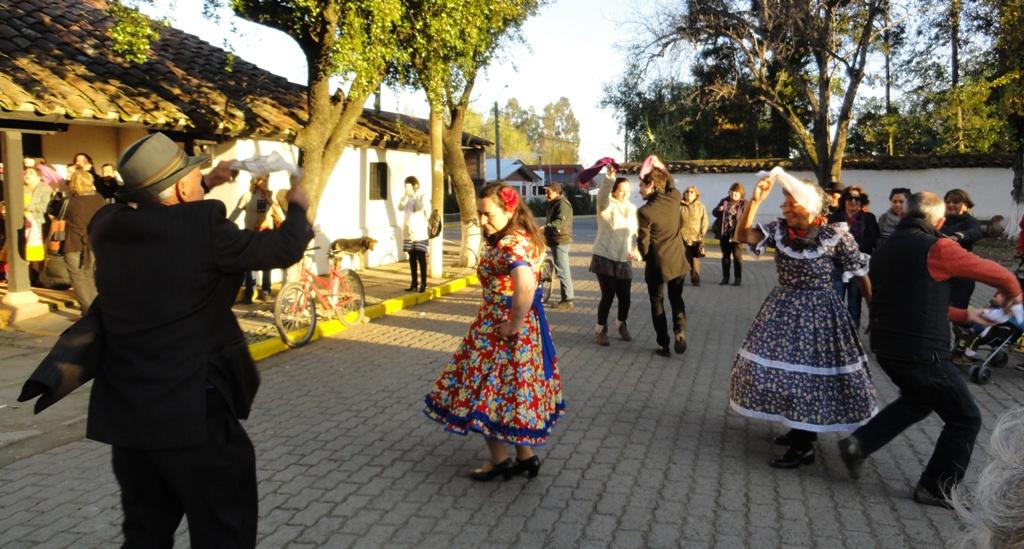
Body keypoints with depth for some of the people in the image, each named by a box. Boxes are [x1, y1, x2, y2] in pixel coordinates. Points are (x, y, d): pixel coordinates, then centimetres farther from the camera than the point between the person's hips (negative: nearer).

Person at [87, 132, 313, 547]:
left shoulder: (106, 226, -1)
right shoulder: (202, 226, -19)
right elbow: (283, 249, -7)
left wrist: (208, 183, 28)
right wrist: (298, 208, 12)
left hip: (124, 409, 7)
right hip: (192, 409, -6)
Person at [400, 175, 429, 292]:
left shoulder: (421, 196, -1)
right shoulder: (406, 197, 11)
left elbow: (420, 207, -21)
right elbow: (400, 207, -7)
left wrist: (414, 195, -18)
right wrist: (406, 195, -15)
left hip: (419, 232, -5)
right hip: (408, 232, 5)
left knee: (421, 258, -3)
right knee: (412, 258, 8)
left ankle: (423, 283, 1)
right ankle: (413, 283, 13)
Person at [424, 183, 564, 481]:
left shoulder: (509, 245, -24)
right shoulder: (525, 238, 7)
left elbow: (525, 288, -41)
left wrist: (513, 326, -28)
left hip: (500, 329, -10)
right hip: (528, 324, 10)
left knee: (488, 392, 5)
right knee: (514, 391, 18)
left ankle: (499, 459, 19)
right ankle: (526, 455, 27)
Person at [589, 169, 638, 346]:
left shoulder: (632, 209, 12)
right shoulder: (607, 205, -7)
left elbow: (635, 232, 17)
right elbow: (602, 196, -30)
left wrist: (636, 249, -1)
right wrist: (610, 177, -46)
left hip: (624, 260, 5)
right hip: (605, 258, -5)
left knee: (624, 296, 5)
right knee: (608, 295, -6)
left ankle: (621, 325, 32)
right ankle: (600, 329, 13)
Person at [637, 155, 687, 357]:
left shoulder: (645, 211, -20)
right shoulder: (674, 198, -7)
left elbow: (643, 242, -12)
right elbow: (671, 183, 20)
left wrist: (646, 257, 7)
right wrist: (661, 167, 20)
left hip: (657, 264, -4)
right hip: (678, 261, 4)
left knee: (657, 303, 11)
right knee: (676, 298, 21)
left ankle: (663, 344, 14)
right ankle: (680, 331, 2)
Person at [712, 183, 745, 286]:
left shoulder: (744, 204, -4)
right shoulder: (724, 201, 7)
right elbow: (714, 212, 9)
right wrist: (719, 209, -13)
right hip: (724, 233, 4)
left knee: (737, 256, 4)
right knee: (725, 256, 11)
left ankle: (738, 278, 12)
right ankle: (725, 277, 18)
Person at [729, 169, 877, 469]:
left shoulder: (835, 235, -14)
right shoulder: (780, 229, -2)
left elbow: (860, 273, -5)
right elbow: (743, 235, -14)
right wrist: (755, 200, -25)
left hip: (817, 312, -6)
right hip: (782, 308, 6)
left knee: (807, 370, -1)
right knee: (779, 366, 13)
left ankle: (804, 447, 13)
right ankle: (799, 430, 34)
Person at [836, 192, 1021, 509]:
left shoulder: (884, 250, 10)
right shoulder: (936, 248, -13)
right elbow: (995, 273, -2)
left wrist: (965, 315, 24)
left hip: (886, 348, 8)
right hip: (921, 353, -8)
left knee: (917, 400, 31)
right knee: (965, 419, 11)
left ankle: (859, 444, 21)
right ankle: (936, 489, 20)